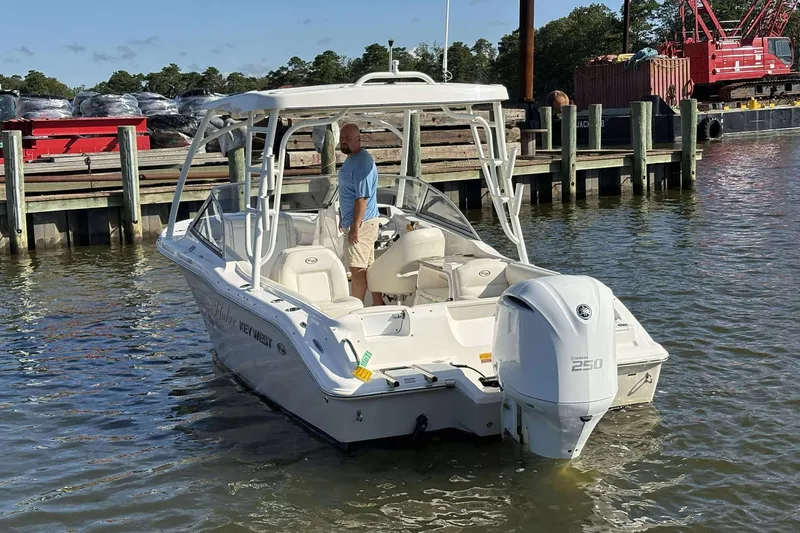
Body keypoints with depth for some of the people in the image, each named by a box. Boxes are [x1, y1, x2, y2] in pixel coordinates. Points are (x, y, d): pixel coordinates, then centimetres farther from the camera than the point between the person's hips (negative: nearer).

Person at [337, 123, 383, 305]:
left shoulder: (361, 162, -18)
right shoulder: (351, 159, 14)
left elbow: (362, 197, -23)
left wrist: (355, 227, -23)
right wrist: (345, 219, 25)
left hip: (361, 223, -10)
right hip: (355, 221, 10)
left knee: (356, 268, -7)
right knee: (369, 266, 13)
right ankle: (378, 304, 19)